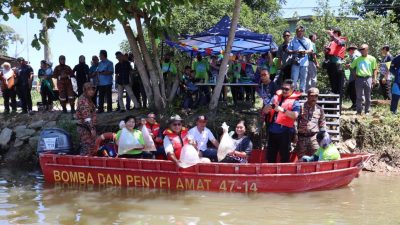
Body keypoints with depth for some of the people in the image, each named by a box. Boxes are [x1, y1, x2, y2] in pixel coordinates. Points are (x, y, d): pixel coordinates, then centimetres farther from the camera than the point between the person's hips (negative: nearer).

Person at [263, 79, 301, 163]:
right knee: (270, 156, 13)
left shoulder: (295, 101, -3)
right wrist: (271, 106, -12)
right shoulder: (276, 97, 12)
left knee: (284, 156, 1)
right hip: (272, 130, 6)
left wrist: (282, 110, -27)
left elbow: (295, 115, -20)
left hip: (285, 132, -6)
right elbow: (264, 111, 9)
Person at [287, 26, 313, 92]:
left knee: (303, 78, 4)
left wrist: (305, 51, -15)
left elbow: (311, 50, 7)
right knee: (294, 78, -7)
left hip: (304, 63, 1)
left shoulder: (307, 41, 12)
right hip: (295, 62, -1)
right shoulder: (293, 41, 9)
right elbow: (288, 50, 7)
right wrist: (294, 51, -13)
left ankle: (302, 91, 11)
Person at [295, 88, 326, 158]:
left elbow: (322, 124, 14)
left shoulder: (319, 109, 7)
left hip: (314, 137, 2)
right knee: (301, 158, 5)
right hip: (302, 137, -2)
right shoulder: (301, 107, -2)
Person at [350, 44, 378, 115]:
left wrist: (374, 78, 0)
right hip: (359, 79, 1)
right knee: (359, 97, 2)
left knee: (368, 97, 5)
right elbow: (351, 66, 11)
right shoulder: (357, 59, 9)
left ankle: (367, 111, 15)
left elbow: (375, 69, 7)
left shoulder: (372, 59, 6)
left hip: (368, 78, -1)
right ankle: (359, 111, 9)